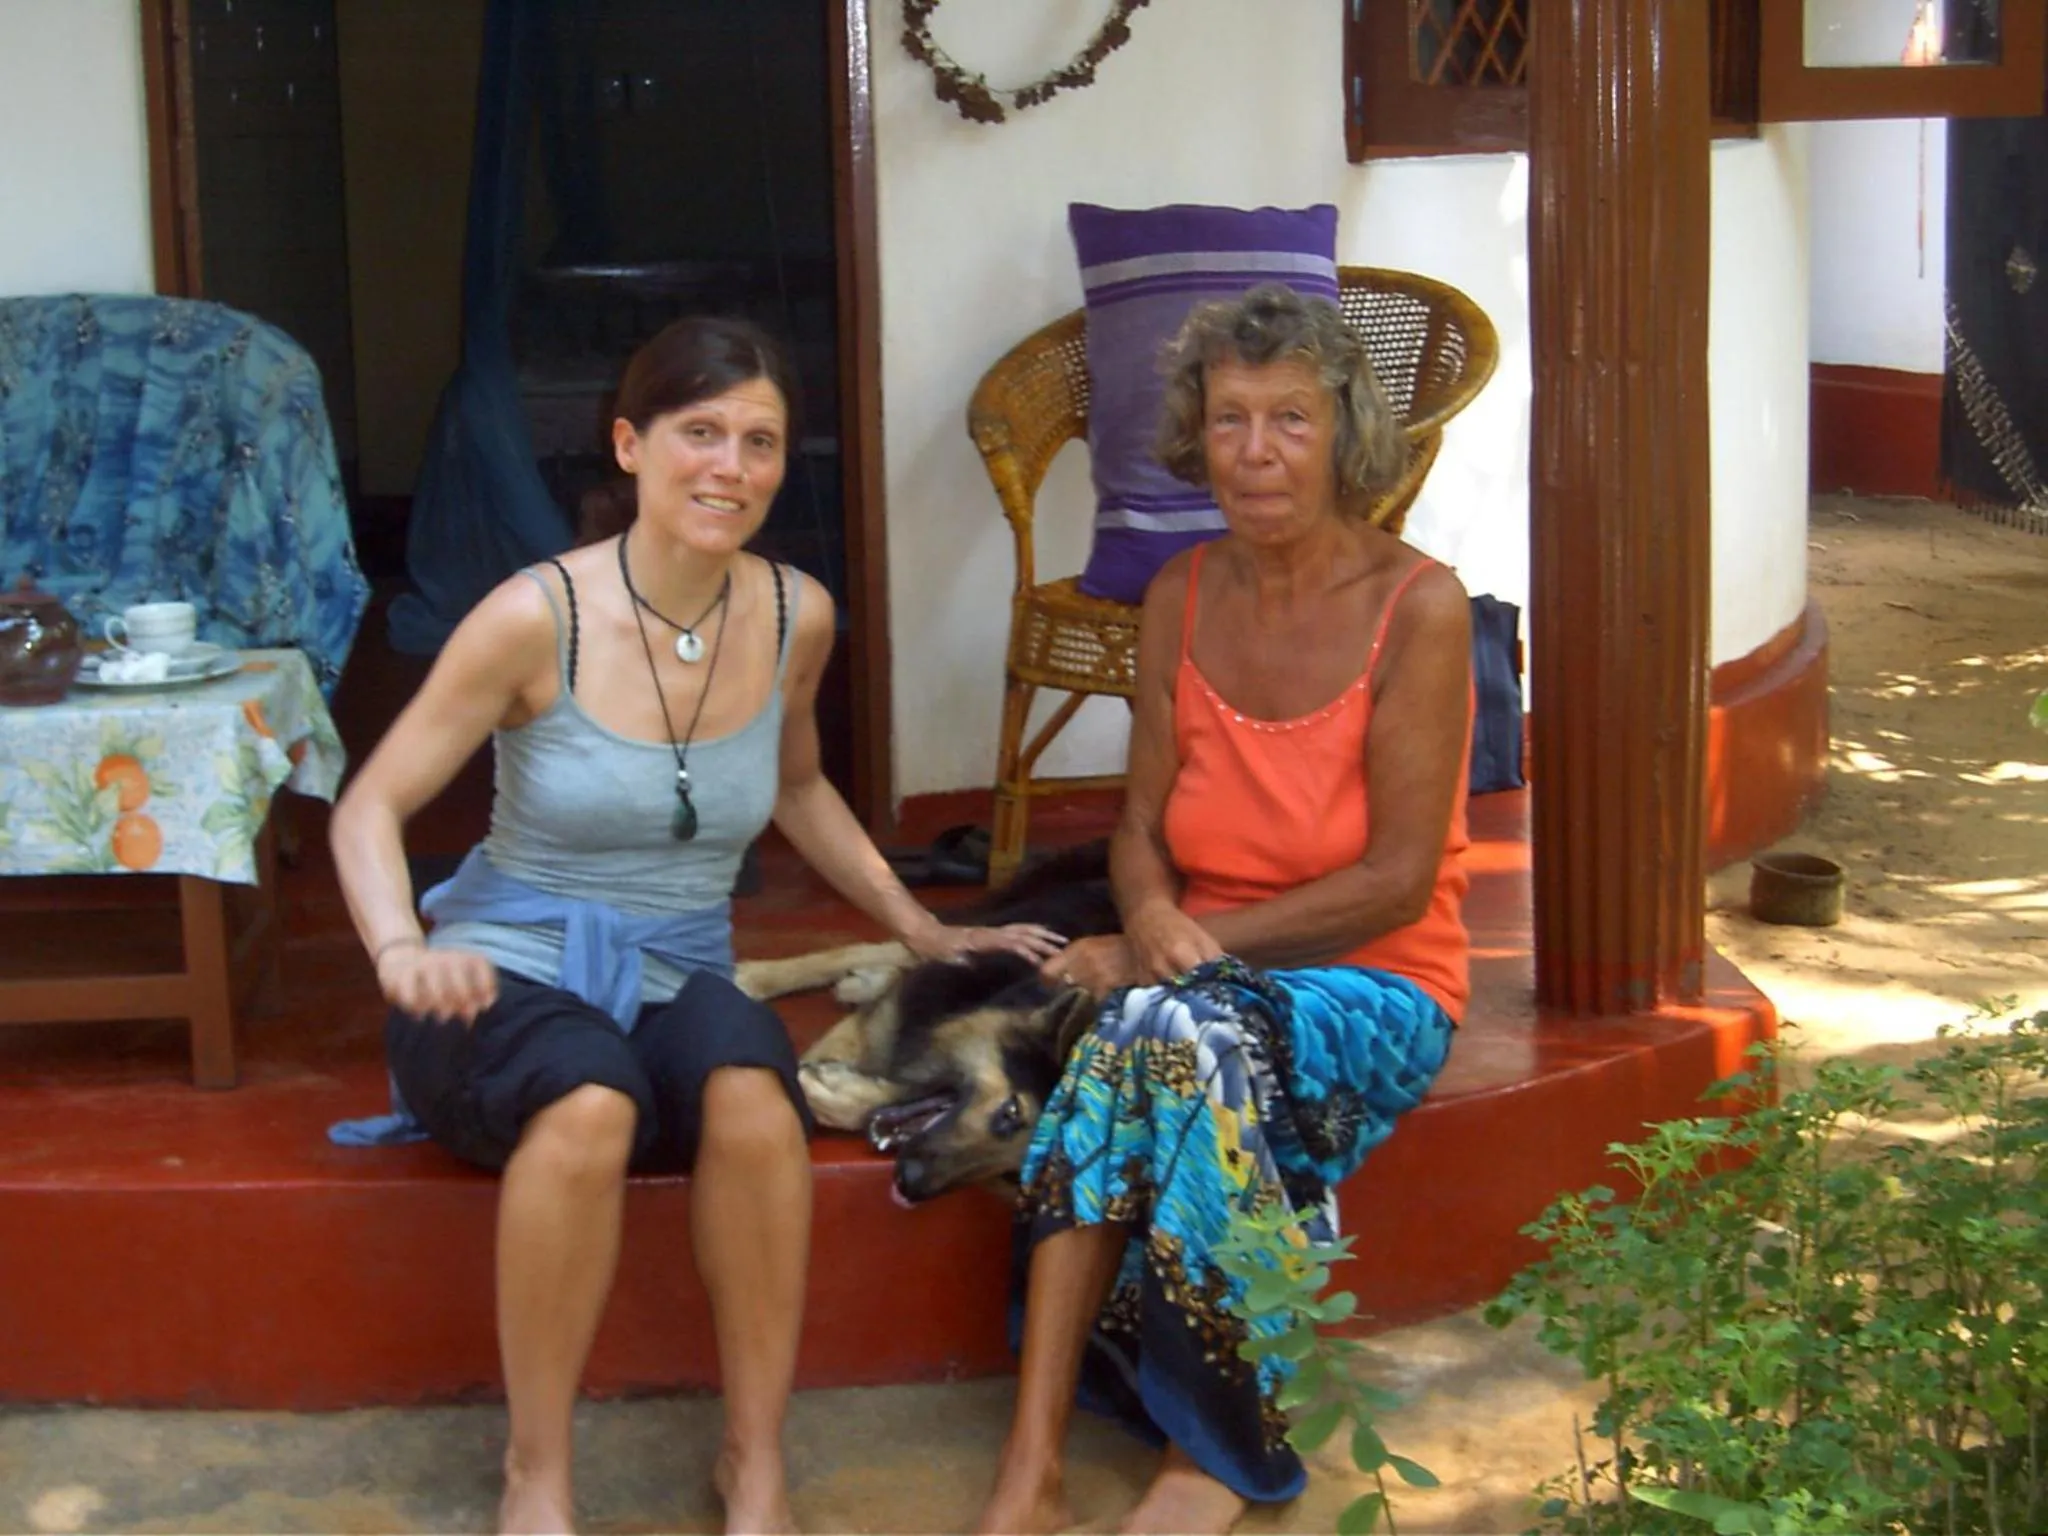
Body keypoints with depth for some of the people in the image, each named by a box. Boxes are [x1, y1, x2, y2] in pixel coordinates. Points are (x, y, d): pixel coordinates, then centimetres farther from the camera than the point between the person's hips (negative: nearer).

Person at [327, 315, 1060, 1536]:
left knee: (753, 1092, -35)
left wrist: (922, 928, 16)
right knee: (591, 1104, -39)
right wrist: (402, 952, -25)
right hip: (513, 978, -3)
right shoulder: (539, 616, -12)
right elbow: (373, 806, -6)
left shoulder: (796, 617, 1)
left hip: (677, 986, 3)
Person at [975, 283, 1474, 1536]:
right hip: (1204, 974, 4)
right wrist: (1153, 919, -15)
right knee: (1144, 1034, -32)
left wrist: (1179, 950, -17)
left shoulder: (1419, 607, -11)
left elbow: (1398, 877, -14)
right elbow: (1142, 826, 9)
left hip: (1372, 985, -4)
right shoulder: (1181, 598, 5)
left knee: (1175, 1029, -35)